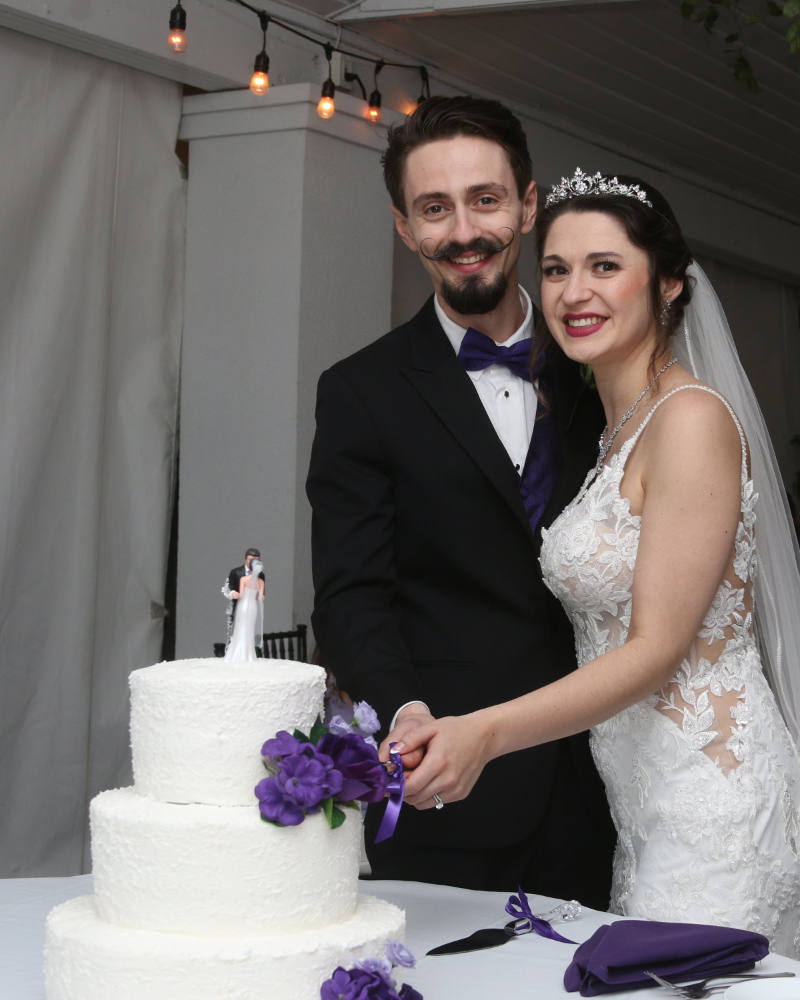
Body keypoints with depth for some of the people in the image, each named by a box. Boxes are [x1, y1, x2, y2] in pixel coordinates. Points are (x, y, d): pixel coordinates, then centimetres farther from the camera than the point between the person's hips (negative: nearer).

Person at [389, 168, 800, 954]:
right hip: (642, 804, 8)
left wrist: (486, 733, -28)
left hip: (711, 801, -8)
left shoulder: (692, 418, -14)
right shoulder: (615, 430, 13)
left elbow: (657, 648, -18)